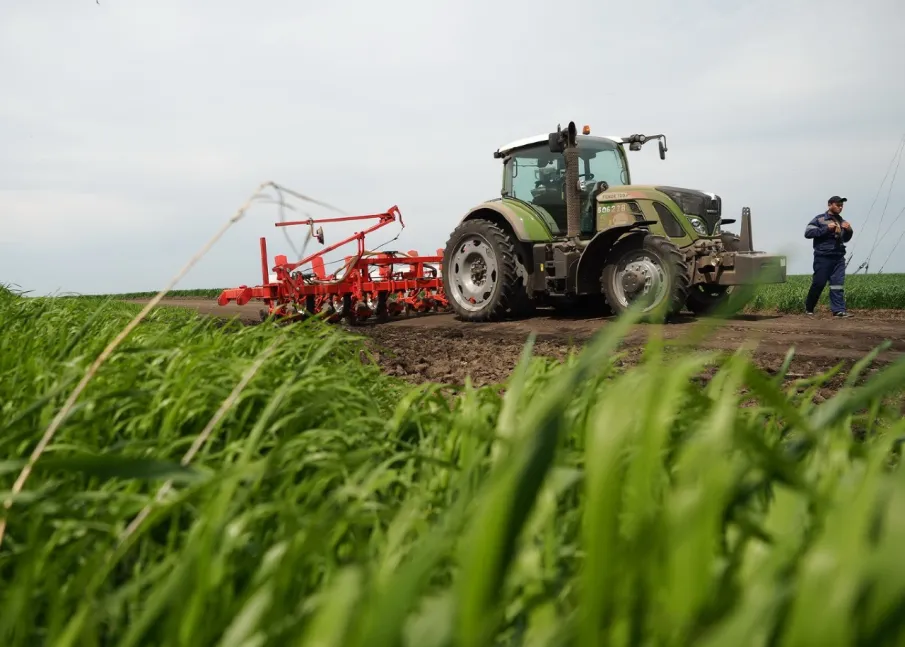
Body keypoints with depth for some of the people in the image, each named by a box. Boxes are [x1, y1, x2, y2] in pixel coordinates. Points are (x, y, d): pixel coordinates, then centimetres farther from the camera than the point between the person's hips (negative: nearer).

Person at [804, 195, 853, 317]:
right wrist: (826, 228, -16)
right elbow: (807, 233, -11)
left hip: (839, 257, 5)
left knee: (838, 284, -3)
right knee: (818, 283, -3)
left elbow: (845, 239, 27)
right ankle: (809, 308, 11)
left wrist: (849, 231, 5)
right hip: (823, 257, -5)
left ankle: (839, 310, -6)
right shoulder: (819, 219, 0)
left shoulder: (841, 221, 18)